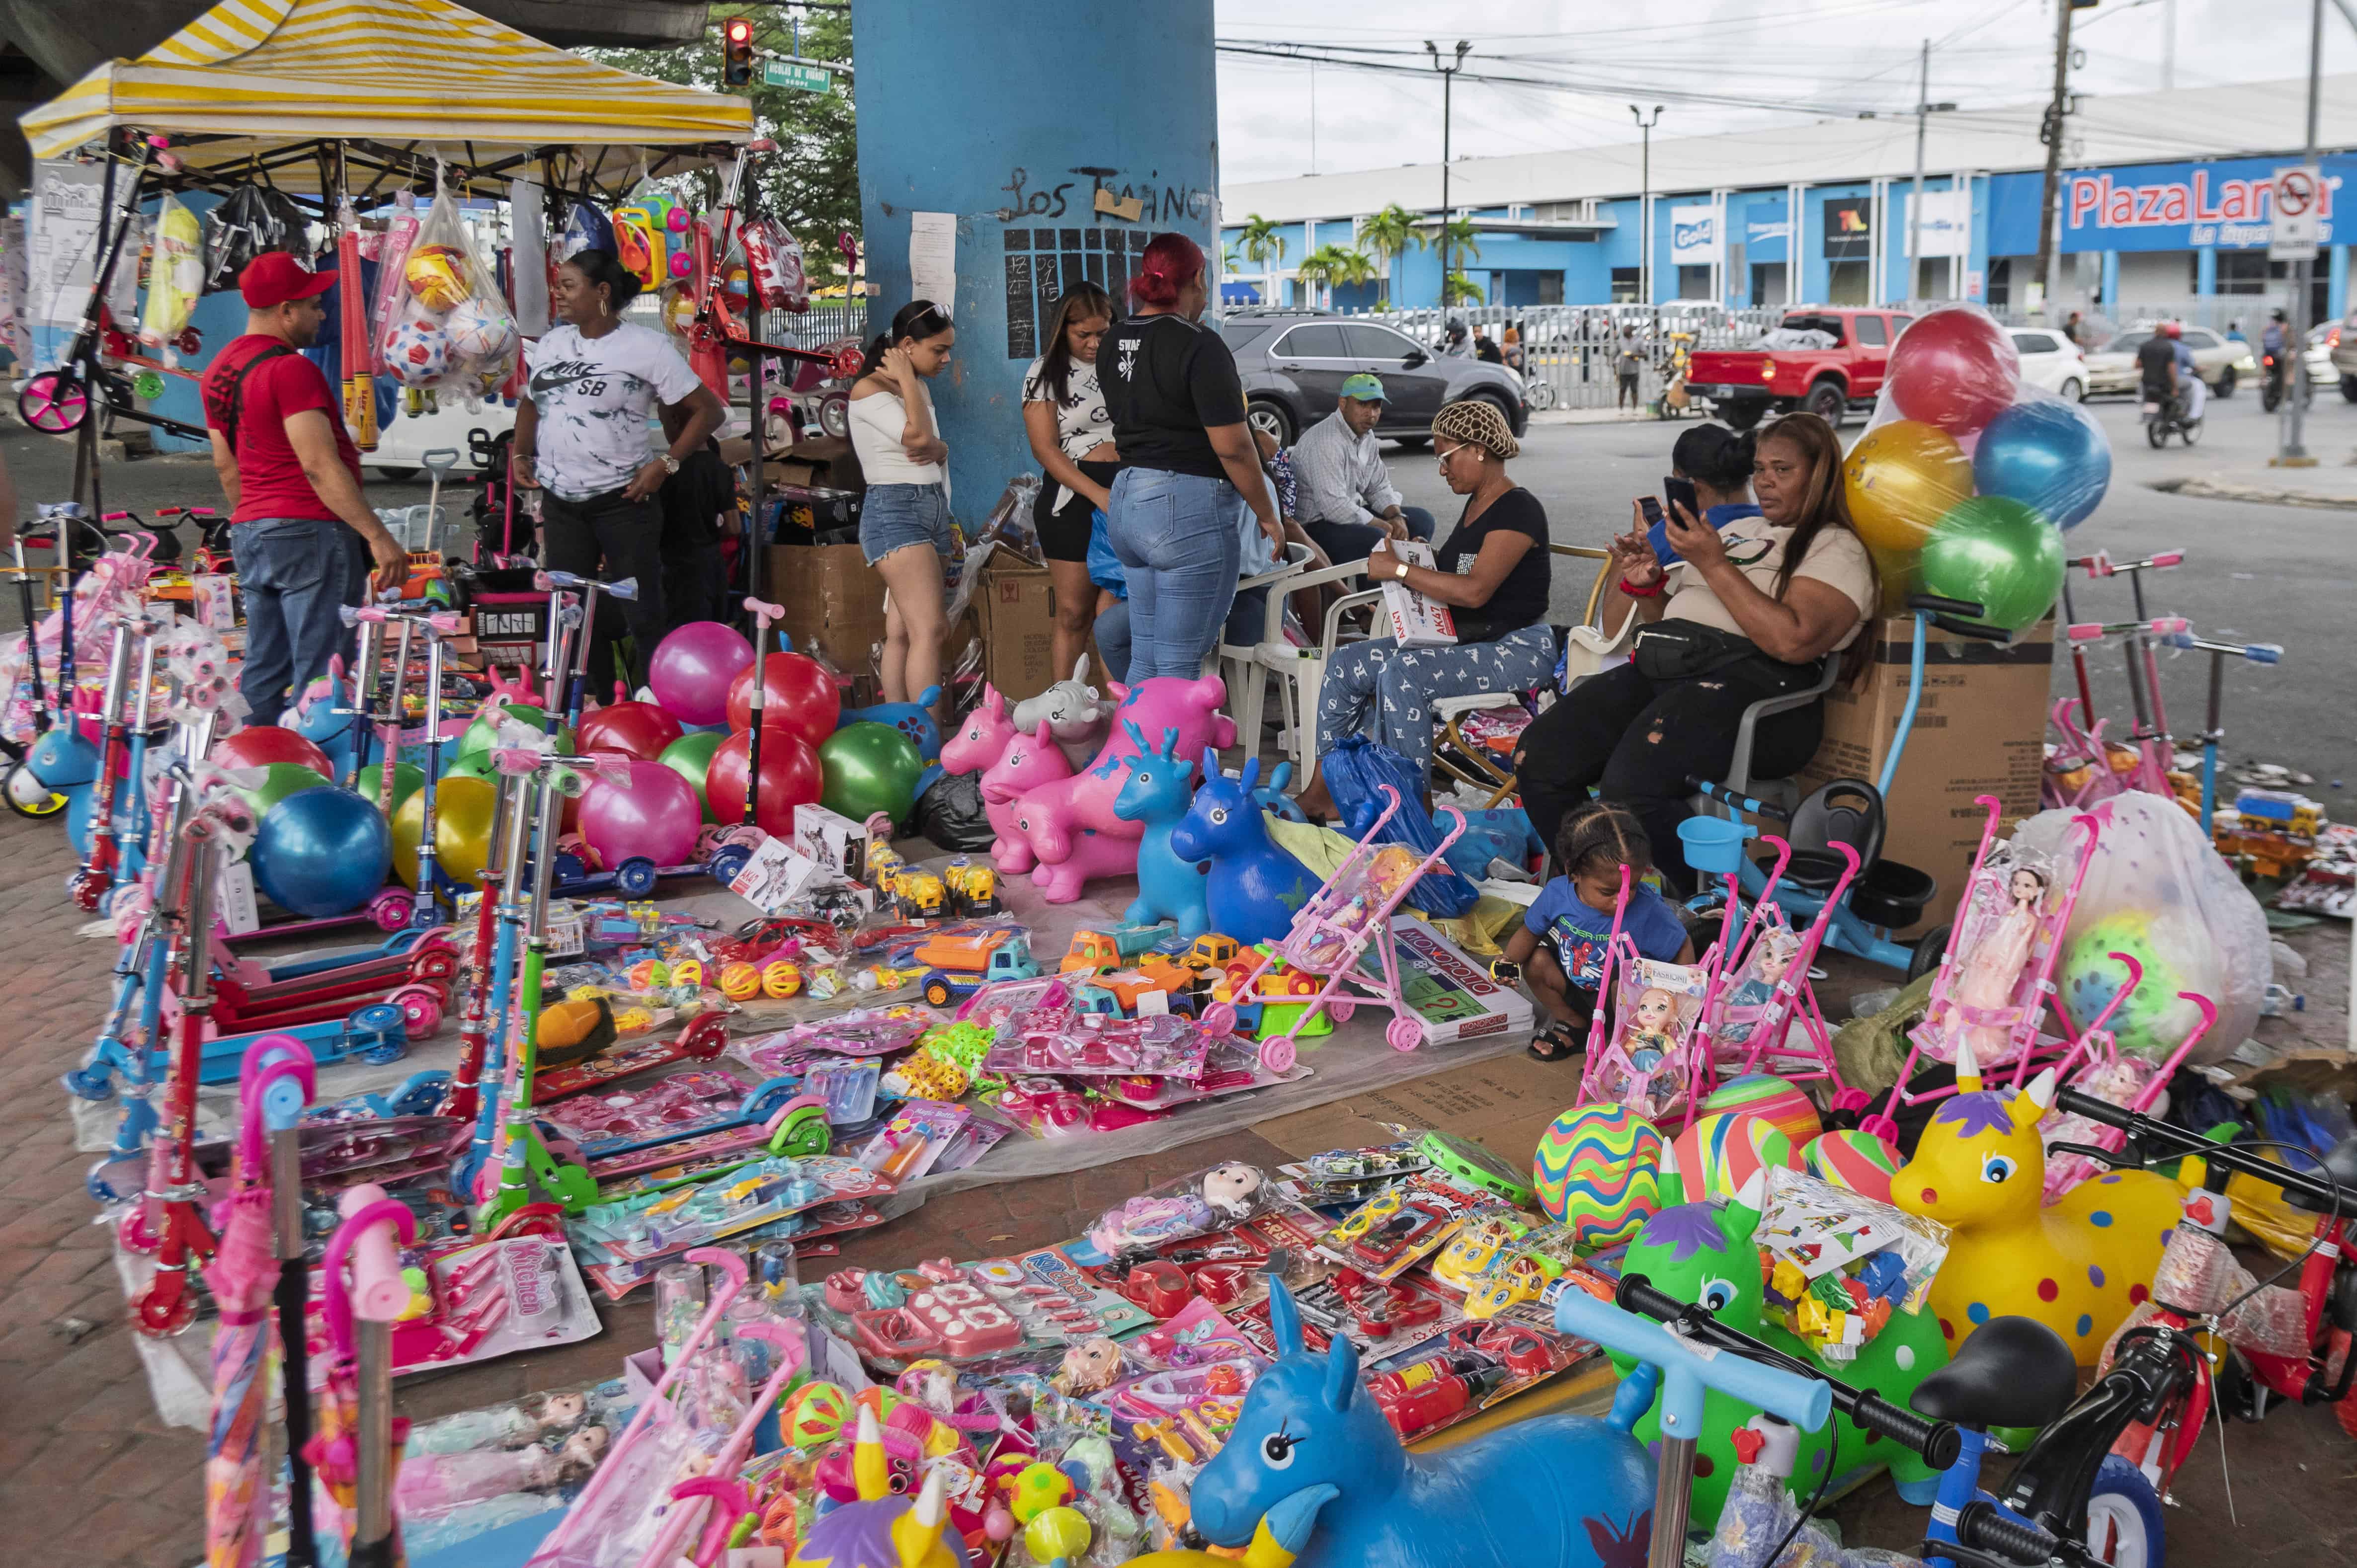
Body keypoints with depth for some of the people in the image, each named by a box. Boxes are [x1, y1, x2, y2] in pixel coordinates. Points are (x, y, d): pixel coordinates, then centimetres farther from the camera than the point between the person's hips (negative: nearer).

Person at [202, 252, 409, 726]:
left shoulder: (220, 369, 14)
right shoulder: (290, 369, -14)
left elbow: (226, 465, 19)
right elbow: (319, 465, -21)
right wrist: (378, 536, -22)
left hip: (250, 532, 9)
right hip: (311, 532, -9)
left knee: (263, 674, 13)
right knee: (321, 678, -4)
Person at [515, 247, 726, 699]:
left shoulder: (646, 346, -9)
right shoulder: (551, 342, 10)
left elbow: (708, 411, -9)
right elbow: (531, 403, 26)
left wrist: (665, 463, -16)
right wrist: (521, 454, 10)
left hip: (622, 501, -6)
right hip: (560, 502, 7)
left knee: (643, 613, -2)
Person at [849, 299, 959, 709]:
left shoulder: (919, 387, 18)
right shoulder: (869, 389, -7)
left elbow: (938, 446, 14)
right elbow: (917, 435, -21)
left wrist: (937, 450, -10)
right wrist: (906, 379, -8)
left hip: (932, 508, 8)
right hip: (894, 510, -8)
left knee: (901, 633, 4)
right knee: (928, 629, -19)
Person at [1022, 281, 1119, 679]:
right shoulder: (1045, 374, 0)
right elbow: (1045, 448, -7)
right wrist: (1098, 493, -19)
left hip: (1130, 492, 2)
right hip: (1073, 496, -2)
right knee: (1073, 613, 2)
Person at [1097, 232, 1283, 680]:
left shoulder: (1114, 344, 11)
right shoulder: (1199, 345, -13)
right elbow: (1232, 446, -15)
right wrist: (1268, 516, -5)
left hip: (1127, 498, 8)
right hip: (1188, 509, -8)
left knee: (1144, 659, 14)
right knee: (1179, 666, -3)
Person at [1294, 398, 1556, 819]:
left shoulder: (1518, 509, -14)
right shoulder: (1477, 503, 15)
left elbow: (1475, 591, -25)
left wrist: (1399, 570, -18)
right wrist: (1422, 560, 6)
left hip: (1516, 648, -10)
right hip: (1465, 639, 10)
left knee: (1403, 673, -33)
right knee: (1346, 664, -5)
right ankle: (1323, 788, -7)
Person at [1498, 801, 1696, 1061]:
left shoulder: (1649, 911, -30)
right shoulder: (1557, 893, -22)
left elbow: (1683, 946, -14)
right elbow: (1530, 931, -4)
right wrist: (1508, 963, -19)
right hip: (1574, 986, 4)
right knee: (1537, 961, -18)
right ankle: (1572, 1023, 5)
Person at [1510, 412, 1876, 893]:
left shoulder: (1837, 548, 8)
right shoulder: (1736, 531, 30)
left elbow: (1793, 641, -12)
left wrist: (1715, 565, -8)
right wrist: (1645, 584, 8)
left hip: (1747, 678, -7)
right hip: (1658, 666, 7)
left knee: (1632, 786, -34)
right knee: (1538, 757, -15)